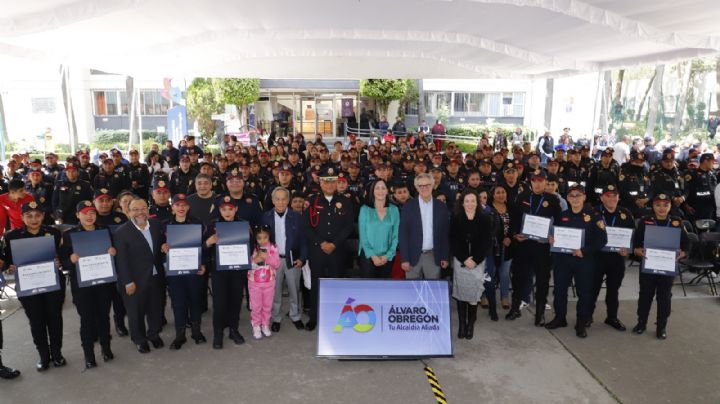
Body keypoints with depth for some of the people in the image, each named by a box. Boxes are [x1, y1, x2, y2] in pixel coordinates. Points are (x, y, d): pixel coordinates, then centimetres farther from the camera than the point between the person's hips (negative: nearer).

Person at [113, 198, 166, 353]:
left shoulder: (155, 225, 2)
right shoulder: (122, 232, -15)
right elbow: (121, 260, -15)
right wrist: (128, 282, -15)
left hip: (156, 277, 5)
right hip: (135, 280, -4)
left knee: (156, 308, 18)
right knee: (136, 311, 13)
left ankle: (154, 334, 42)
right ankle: (139, 339, 35)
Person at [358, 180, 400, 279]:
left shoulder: (394, 210, 2)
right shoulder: (365, 209, -2)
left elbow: (396, 235, 1)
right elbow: (362, 235, -5)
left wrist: (388, 255, -9)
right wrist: (372, 256, -12)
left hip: (387, 257, 2)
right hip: (368, 256, -2)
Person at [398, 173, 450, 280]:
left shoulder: (441, 207, 3)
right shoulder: (409, 206, -2)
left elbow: (446, 234, 6)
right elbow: (403, 234, -4)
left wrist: (445, 257, 3)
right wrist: (404, 258, -9)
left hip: (433, 256, 1)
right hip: (413, 255, -1)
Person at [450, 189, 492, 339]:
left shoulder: (485, 219, 0)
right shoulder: (455, 219, 0)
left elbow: (486, 243, -2)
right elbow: (453, 242, -1)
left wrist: (475, 260, -10)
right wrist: (464, 259, -10)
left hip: (478, 262, 0)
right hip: (460, 262, 0)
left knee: (474, 292, -3)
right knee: (461, 292, 0)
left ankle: (471, 324, 11)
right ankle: (462, 324, 10)